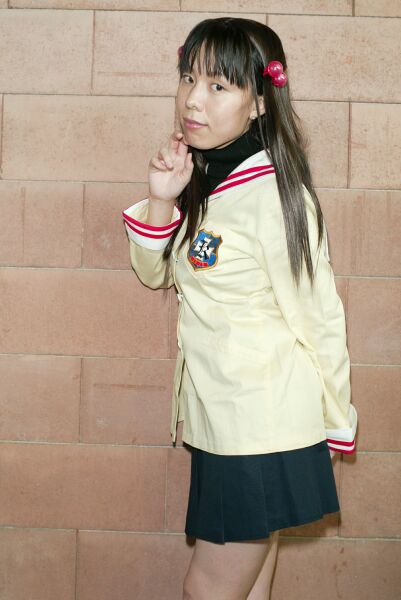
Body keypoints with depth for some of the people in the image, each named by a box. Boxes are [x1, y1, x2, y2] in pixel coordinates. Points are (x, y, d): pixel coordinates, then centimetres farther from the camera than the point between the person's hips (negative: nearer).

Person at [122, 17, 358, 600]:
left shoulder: (273, 194, -21)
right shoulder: (201, 179, 4)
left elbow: (318, 317, -14)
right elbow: (155, 272, 9)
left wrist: (337, 425, -4)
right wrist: (162, 199, -9)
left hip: (265, 427, -7)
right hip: (217, 419, 7)